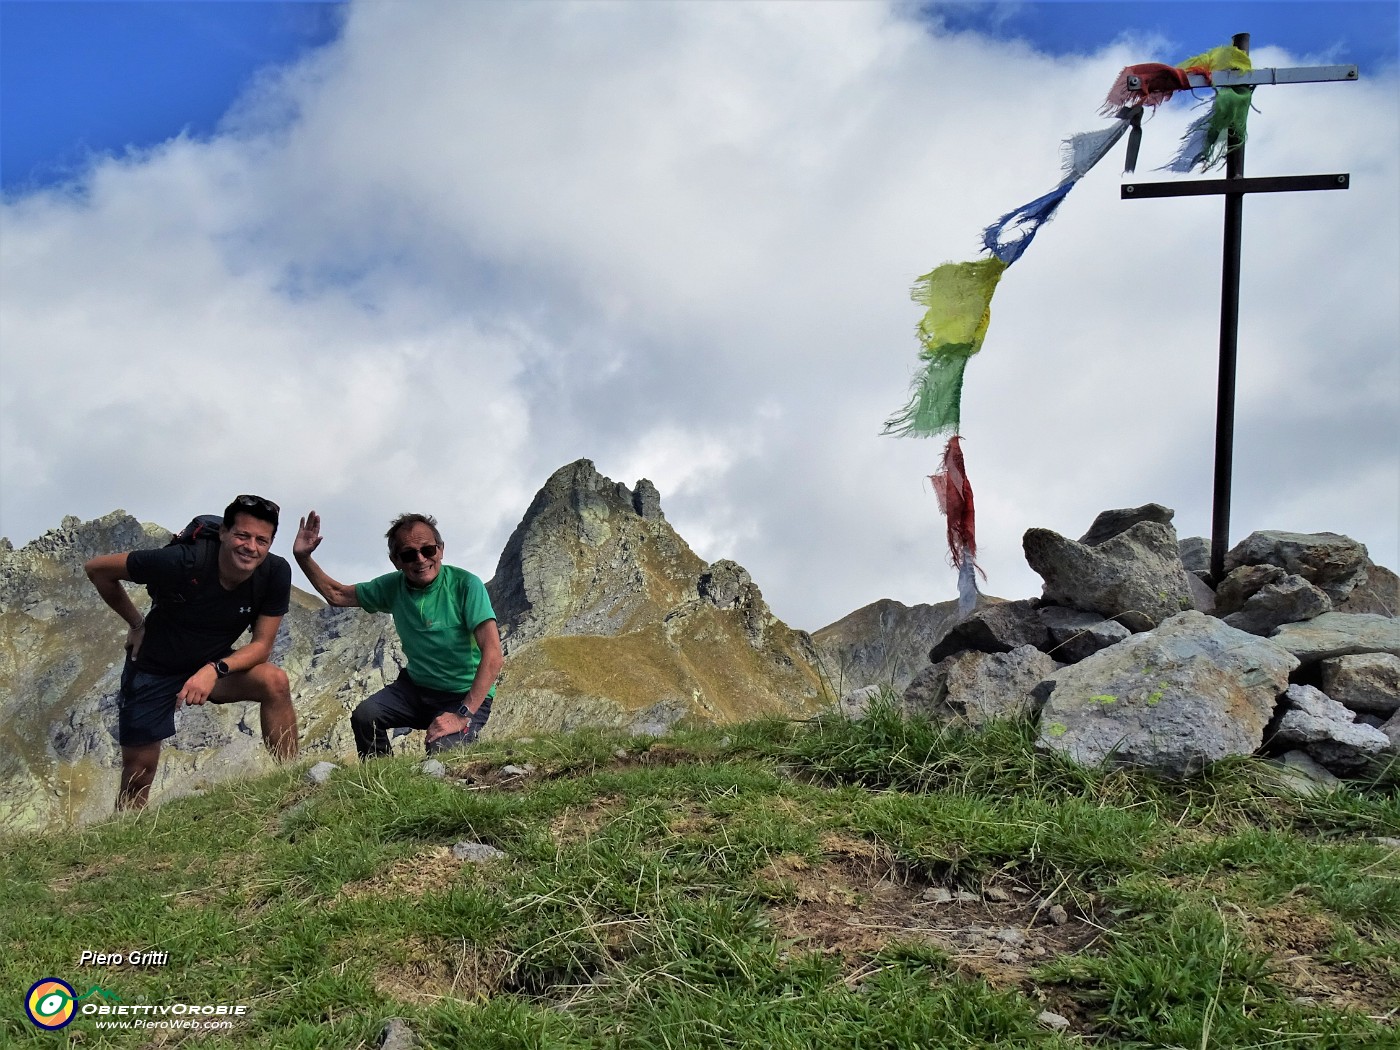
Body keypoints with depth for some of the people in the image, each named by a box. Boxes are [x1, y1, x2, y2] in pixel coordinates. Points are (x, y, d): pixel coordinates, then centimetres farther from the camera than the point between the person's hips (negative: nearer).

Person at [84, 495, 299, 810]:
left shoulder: (275, 573, -20)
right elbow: (98, 568, -14)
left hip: (214, 666, 2)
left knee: (274, 680, -26)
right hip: (154, 668, -2)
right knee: (138, 775, 0)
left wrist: (215, 670, -33)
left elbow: (262, 645, -15)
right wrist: (137, 624, -5)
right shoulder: (183, 562, -28)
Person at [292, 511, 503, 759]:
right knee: (364, 715, -20)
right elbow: (336, 594, 14)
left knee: (441, 750, -32)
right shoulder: (393, 586, -1)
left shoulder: (465, 585, -20)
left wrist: (463, 715, -32)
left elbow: (493, 655, -27)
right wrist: (303, 557, -2)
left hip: (467, 695, -6)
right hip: (417, 686, 6)